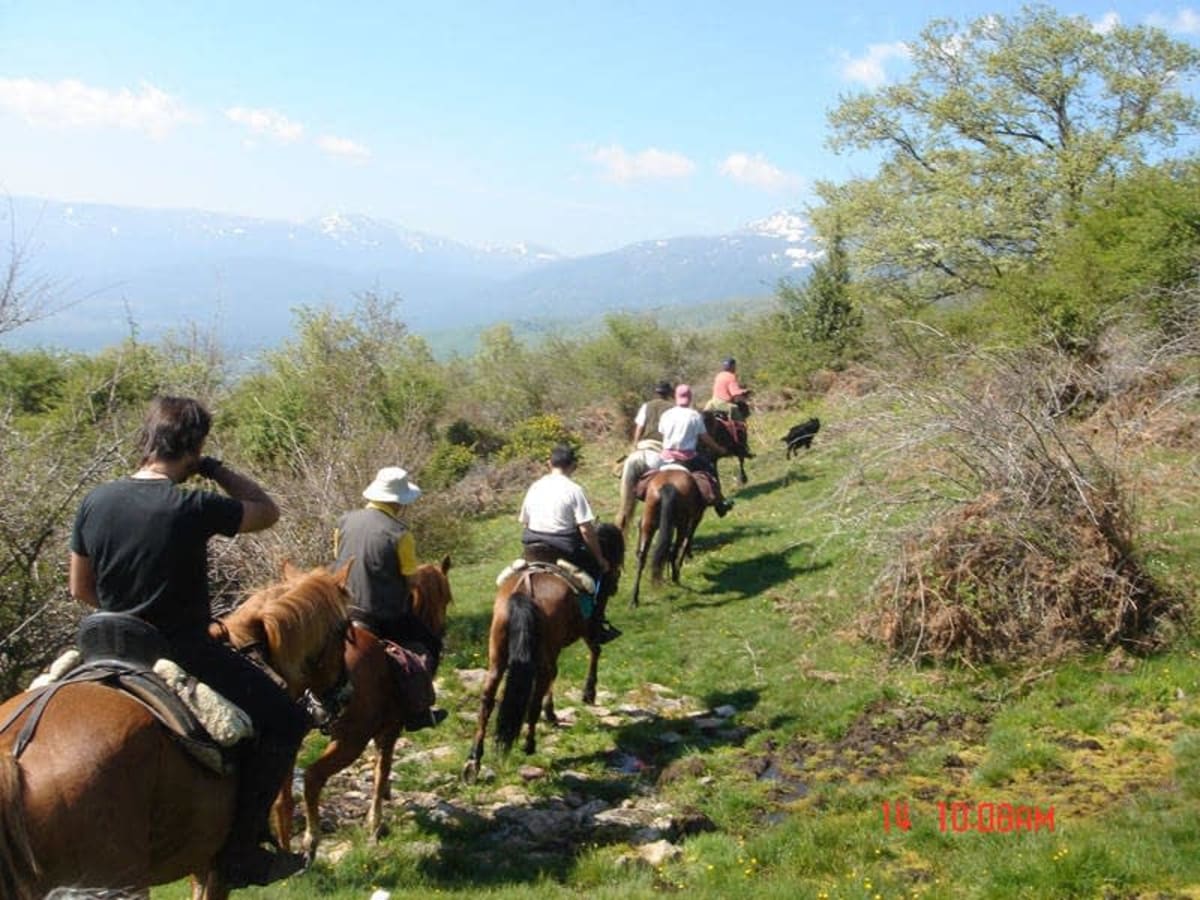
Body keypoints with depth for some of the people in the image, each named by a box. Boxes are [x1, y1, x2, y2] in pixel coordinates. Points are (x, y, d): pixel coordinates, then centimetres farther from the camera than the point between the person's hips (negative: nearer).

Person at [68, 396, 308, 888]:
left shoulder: (94, 503, -2)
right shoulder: (194, 508, -20)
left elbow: (80, 588, 9)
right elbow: (267, 511, -3)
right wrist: (216, 469, 1)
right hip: (185, 656, -7)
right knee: (284, 723, 3)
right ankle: (240, 851, 2)